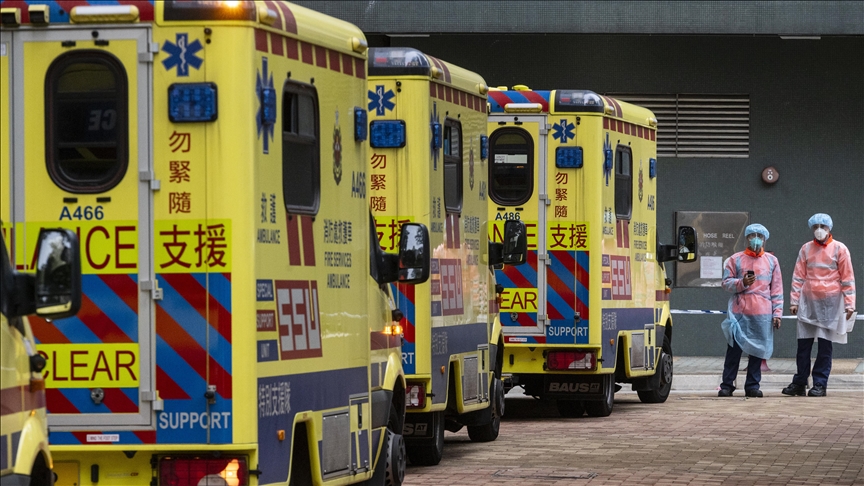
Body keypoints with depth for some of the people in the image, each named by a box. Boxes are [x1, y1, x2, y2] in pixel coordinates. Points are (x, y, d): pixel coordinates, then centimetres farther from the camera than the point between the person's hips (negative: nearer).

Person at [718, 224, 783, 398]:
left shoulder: (771, 261, 12)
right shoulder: (735, 260, 8)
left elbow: (777, 289, 11)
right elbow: (726, 282, 5)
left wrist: (777, 312, 4)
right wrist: (742, 283, -15)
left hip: (762, 313, 1)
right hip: (739, 311, -1)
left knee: (758, 349, 3)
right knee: (734, 348, -4)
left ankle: (753, 385, 10)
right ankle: (727, 385, 1)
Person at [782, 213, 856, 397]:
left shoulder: (839, 249, 0)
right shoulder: (806, 249, 8)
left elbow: (847, 278, 0)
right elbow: (799, 276, 8)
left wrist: (849, 303, -5)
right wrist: (794, 300, 3)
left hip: (830, 303, -2)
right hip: (808, 302, 2)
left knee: (825, 345, 0)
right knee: (803, 344, 3)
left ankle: (820, 384, 5)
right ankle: (799, 382, 10)